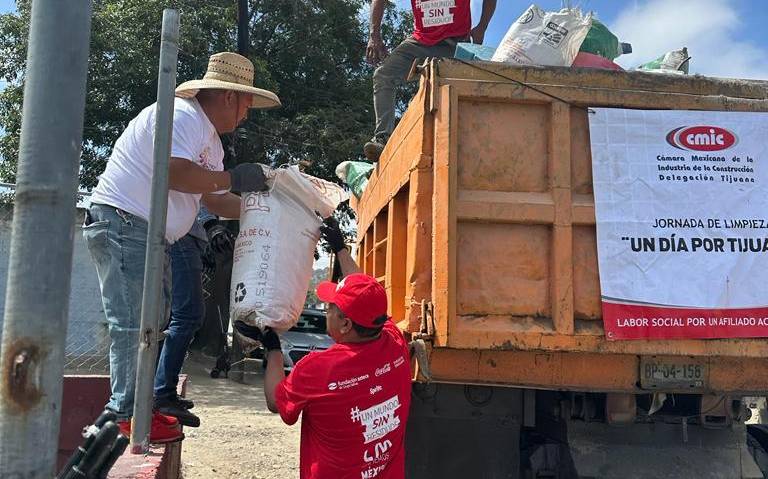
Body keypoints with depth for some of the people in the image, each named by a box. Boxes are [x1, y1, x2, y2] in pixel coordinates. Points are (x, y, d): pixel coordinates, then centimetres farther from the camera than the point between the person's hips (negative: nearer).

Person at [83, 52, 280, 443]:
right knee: (132, 323, -9)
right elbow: (174, 173, -28)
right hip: (122, 222, -11)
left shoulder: (210, 140, 18)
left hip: (147, 235, 11)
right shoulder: (181, 116, -14)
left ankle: (135, 407, 23)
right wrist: (232, 178, -17)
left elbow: (215, 200, 20)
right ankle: (126, 415, -3)